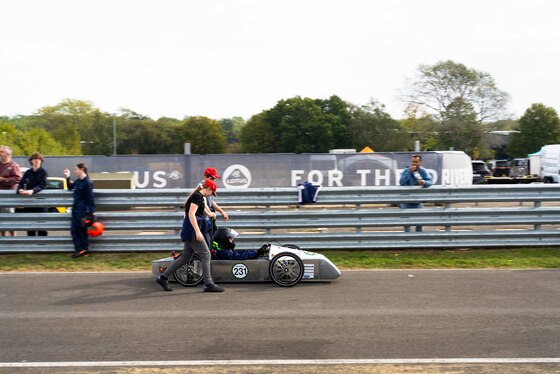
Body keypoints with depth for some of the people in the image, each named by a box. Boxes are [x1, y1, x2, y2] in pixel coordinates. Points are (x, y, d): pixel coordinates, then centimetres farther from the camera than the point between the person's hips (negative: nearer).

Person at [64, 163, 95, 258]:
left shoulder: (87, 182, -14)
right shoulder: (77, 181, 10)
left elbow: (90, 198, -16)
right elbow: (70, 187, 30)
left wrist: (92, 211, -18)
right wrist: (67, 177, 19)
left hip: (83, 210, -9)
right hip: (76, 208, 9)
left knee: (82, 230, -1)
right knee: (74, 229, 7)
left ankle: (84, 249, 9)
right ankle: (79, 249, 11)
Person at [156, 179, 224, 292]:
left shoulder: (198, 196, 19)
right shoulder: (197, 196, -11)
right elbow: (191, 214, -21)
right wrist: (198, 231, -26)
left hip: (190, 231, 10)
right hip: (192, 230, -10)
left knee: (185, 257, 11)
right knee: (205, 254, -7)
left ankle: (163, 278, 16)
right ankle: (208, 284, -6)